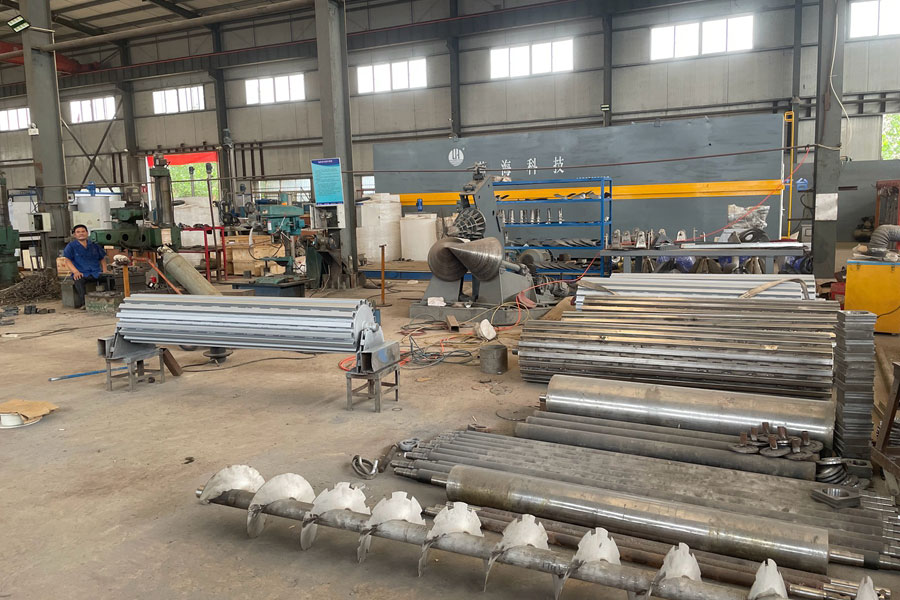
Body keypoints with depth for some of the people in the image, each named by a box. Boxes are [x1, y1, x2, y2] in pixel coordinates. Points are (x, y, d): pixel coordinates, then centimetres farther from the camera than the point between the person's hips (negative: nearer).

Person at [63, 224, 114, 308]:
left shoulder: (94, 245, 20)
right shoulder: (71, 246, 10)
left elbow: (102, 258, 26)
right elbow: (68, 261, 3)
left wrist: (105, 269, 6)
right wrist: (76, 272, -14)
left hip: (96, 272, 3)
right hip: (82, 273, -3)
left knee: (110, 277, -29)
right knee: (78, 281, -40)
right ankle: (83, 303, -42)